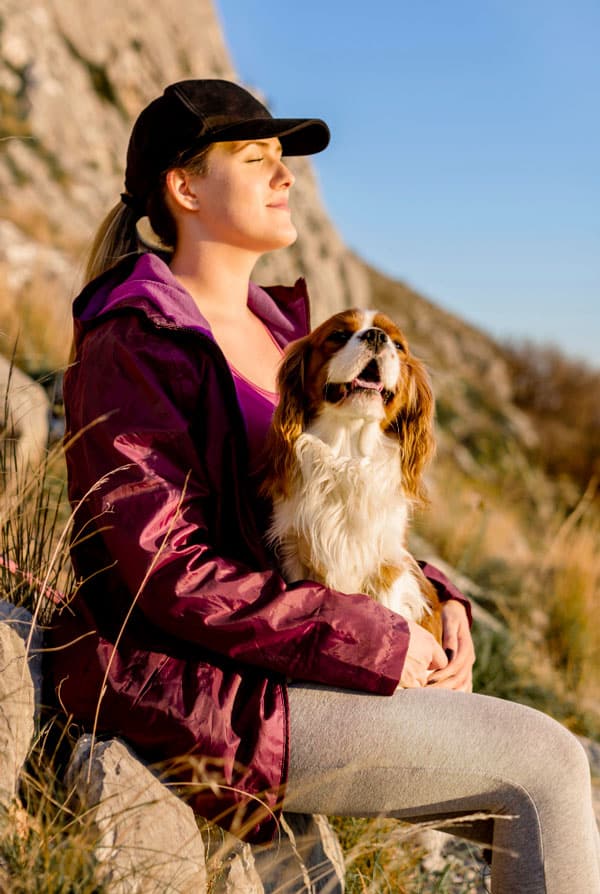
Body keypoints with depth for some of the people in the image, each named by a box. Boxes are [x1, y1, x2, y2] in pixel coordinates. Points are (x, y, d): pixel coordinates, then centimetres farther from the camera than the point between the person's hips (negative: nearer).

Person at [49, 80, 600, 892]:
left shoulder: (276, 324, 14)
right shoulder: (136, 344, -11)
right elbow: (170, 572, -20)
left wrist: (434, 597, 2)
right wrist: (376, 646, -18)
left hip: (293, 667, 8)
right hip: (190, 690, -8)